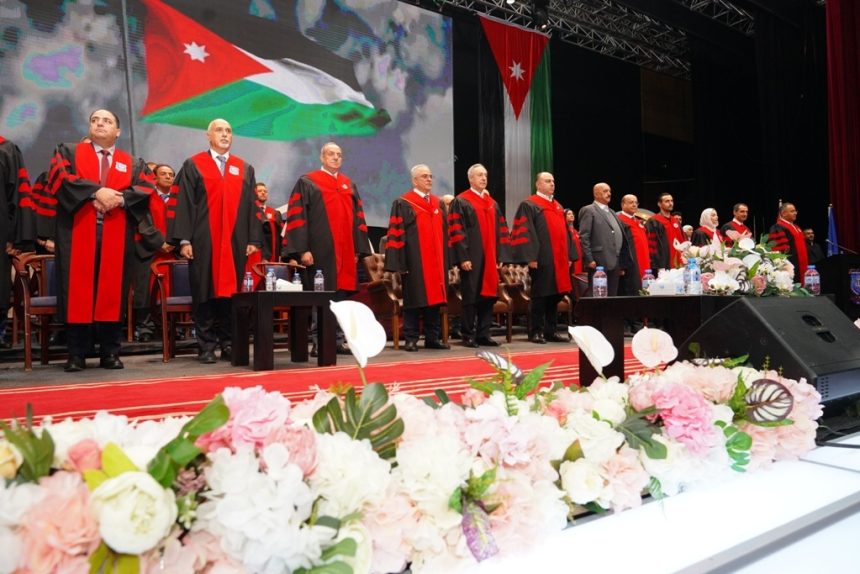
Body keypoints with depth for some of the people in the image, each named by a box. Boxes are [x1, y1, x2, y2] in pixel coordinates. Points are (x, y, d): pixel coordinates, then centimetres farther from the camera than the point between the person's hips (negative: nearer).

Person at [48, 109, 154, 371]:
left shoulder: (133, 163, 17)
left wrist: (119, 197, -16)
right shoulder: (68, 152, 14)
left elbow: (147, 188, 0)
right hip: (77, 235, -1)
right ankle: (76, 354, 2)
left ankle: (110, 352, 6)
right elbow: (60, 177, -5)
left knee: (112, 292, 0)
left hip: (116, 237, 1)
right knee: (78, 291, -2)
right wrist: (96, 191, -17)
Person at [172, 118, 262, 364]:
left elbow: (251, 205, 11)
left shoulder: (245, 168, 14)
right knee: (205, 292, 0)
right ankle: (206, 346, 6)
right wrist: (184, 240, -8)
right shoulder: (193, 165, 6)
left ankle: (228, 343, 12)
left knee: (231, 291, 4)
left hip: (235, 241, 2)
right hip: (204, 241, -2)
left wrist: (253, 240, 3)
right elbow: (185, 203, 0)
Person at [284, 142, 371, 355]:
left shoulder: (349, 185, 18)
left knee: (341, 295, 6)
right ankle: (318, 343, 3)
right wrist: (302, 249, -15)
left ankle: (338, 340, 13)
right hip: (319, 251, -5)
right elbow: (296, 217, -6)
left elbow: (358, 218, 17)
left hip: (345, 252, 5)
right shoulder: (307, 183, 2)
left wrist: (358, 249, 9)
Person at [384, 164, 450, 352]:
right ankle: (411, 339, 6)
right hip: (414, 261, -5)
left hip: (435, 261, 5)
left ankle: (432, 337, 14)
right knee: (414, 299, -1)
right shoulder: (403, 204, -2)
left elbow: (444, 233, 17)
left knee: (434, 296, 7)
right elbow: (396, 234, -8)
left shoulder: (439, 204, 15)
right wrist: (399, 263, -14)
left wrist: (446, 260, 11)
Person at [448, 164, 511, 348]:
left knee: (488, 295, 6)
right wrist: (463, 257, -17)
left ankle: (483, 334, 14)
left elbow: (501, 231, 15)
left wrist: (501, 256, 6)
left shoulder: (493, 203, 17)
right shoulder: (461, 202, -2)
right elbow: (456, 231, -10)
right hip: (471, 258, -6)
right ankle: (468, 336, 6)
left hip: (490, 259, 6)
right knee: (471, 297, -2)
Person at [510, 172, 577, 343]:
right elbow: (525, 232, -11)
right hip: (541, 260, -7)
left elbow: (565, 231, 21)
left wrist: (569, 256, 13)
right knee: (539, 296, -2)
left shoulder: (558, 207, 20)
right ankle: (536, 332, 5)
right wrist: (531, 258, -19)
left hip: (559, 260, 7)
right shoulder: (528, 205, -3)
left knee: (555, 296, 9)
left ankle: (550, 331, 16)